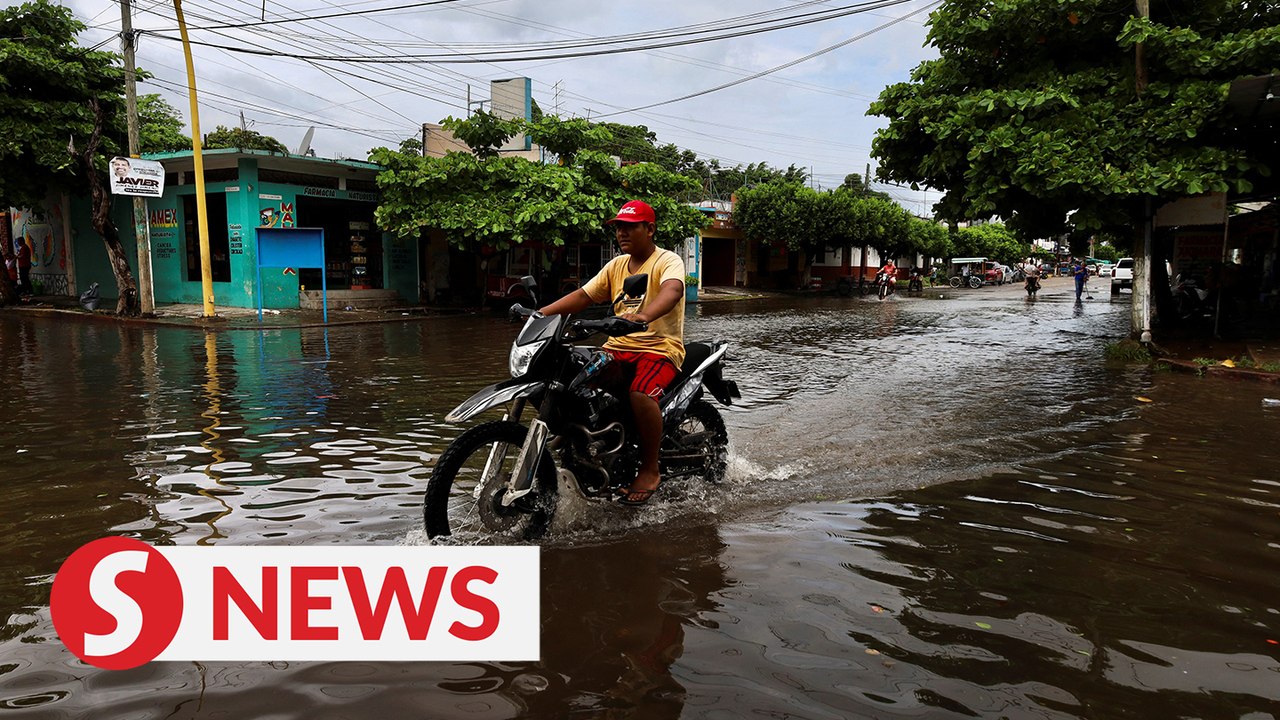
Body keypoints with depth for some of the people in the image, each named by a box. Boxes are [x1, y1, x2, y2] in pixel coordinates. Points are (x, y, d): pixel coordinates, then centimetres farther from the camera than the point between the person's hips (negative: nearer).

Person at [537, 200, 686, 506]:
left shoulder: (668, 261, -5)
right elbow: (583, 296, 14)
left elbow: (672, 291, -28)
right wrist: (541, 313, 0)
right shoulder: (616, 265, 17)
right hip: (619, 347, 7)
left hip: (660, 348, -7)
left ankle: (650, 471, -17)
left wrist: (645, 315, -49)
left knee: (641, 394, -35)